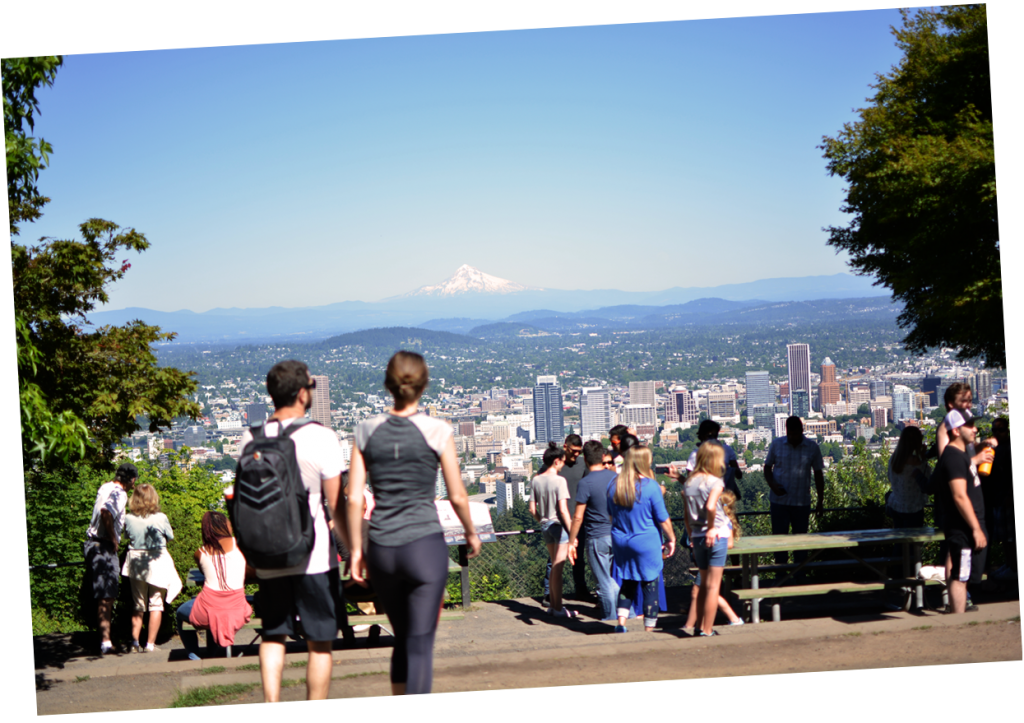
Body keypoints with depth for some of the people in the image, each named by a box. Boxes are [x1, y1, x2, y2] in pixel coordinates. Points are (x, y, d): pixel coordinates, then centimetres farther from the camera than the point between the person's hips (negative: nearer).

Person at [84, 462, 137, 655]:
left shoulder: (105, 487, 12)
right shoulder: (119, 494, -15)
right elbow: (106, 512, -33)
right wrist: (113, 539, -21)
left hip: (93, 543, 9)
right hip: (104, 547, -9)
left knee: (102, 595, 14)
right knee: (107, 596, -7)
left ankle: (104, 639, 20)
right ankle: (105, 642, -7)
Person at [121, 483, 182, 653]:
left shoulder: (129, 519, -9)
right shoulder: (160, 518, -13)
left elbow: (128, 536, 6)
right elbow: (170, 536, 2)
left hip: (136, 562, 2)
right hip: (157, 563, -2)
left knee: (138, 605, 14)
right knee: (156, 604, 6)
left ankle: (135, 642, 11)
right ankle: (150, 643, 2)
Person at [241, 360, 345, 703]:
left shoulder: (249, 439, 3)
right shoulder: (320, 438, -11)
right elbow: (337, 505, -9)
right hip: (314, 558, -4)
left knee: (273, 635, 14)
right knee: (319, 642, 6)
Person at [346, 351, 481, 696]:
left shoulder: (367, 431, 2)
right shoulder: (436, 431, -6)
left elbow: (354, 498, 1)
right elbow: (457, 496, -2)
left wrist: (355, 549, 10)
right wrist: (471, 532, 15)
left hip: (382, 548, 4)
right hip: (425, 544, -4)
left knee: (403, 639, 20)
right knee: (420, 642, 0)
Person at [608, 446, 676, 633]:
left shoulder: (613, 484, 0)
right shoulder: (650, 486, -16)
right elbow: (663, 519, -10)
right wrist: (671, 539, 2)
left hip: (620, 542, 5)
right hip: (646, 543, -5)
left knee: (628, 583, 18)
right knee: (650, 586, 5)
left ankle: (621, 623, 8)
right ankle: (649, 631, 8)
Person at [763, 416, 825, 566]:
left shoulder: (812, 448, 1)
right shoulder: (777, 444, 1)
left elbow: (818, 473, 7)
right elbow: (767, 467, 9)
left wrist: (820, 500, 7)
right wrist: (772, 484, -10)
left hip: (801, 502, 0)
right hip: (778, 501, 0)